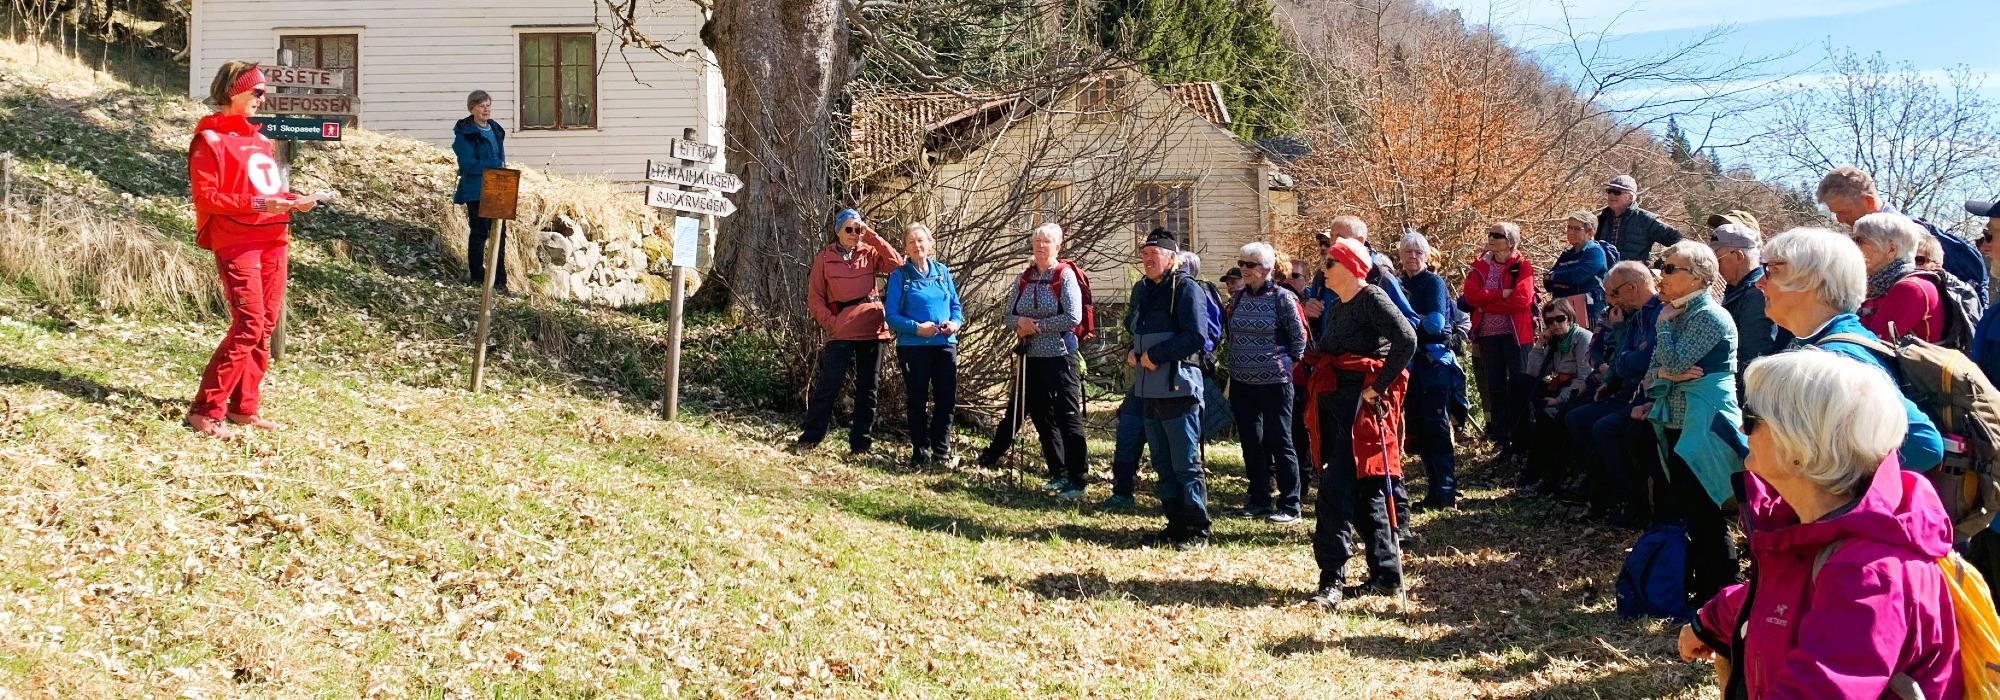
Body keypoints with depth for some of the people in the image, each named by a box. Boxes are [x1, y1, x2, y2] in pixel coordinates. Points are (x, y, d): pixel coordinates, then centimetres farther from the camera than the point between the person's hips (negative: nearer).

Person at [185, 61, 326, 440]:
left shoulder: (259, 138, 20)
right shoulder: (210, 139, -5)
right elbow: (206, 197, -12)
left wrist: (294, 201, 5)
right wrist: (255, 204, -20)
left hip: (272, 240, 8)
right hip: (236, 242, -8)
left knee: (265, 326, 7)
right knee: (249, 325, -15)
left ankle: (244, 406, 15)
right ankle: (205, 411, -11)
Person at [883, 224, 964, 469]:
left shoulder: (942, 272, 7)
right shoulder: (899, 276, -4)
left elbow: (955, 305, 11)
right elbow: (891, 315, -8)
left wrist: (956, 323, -10)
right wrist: (917, 328, -21)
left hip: (945, 344, 3)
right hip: (913, 346, -3)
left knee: (947, 400, 6)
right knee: (917, 402, 6)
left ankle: (941, 452, 19)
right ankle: (920, 453, 16)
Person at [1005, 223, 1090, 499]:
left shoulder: (1065, 276, -7)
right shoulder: (1025, 278, 10)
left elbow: (1073, 318, -17)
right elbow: (1008, 315, 12)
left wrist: (1038, 326, -16)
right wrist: (1020, 323, -10)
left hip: (1059, 355, -7)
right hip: (1032, 357, 7)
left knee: (1068, 418, -6)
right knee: (1041, 417, 13)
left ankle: (1076, 480, -3)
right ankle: (1058, 474, 24)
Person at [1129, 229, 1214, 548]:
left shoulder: (1185, 288, -9)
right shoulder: (1141, 289, 15)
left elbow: (1196, 338, -17)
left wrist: (1155, 355, -16)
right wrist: (1134, 353, 8)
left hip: (1179, 388, -8)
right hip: (1149, 389, 8)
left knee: (1185, 464, -4)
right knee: (1162, 463, 13)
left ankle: (1197, 529, 3)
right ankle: (1176, 524, 22)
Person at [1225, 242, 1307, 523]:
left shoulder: (1282, 297, -9)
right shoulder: (1237, 297, 7)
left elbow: (1299, 336, -2)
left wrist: (1287, 362, 4)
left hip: (1274, 381, -6)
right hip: (1241, 381, 6)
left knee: (1279, 442, -2)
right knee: (1250, 442, 11)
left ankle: (1289, 506, 3)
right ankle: (1259, 499, 21)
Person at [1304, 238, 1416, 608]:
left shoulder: (1371, 298, -10)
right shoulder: (1335, 307, 19)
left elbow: (1406, 340, -22)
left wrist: (1378, 386, -19)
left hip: (1363, 401, -10)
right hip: (1335, 400, 10)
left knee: (1335, 489, -16)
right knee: (1365, 492, 12)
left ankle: (1332, 580, -16)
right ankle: (1386, 574, 19)